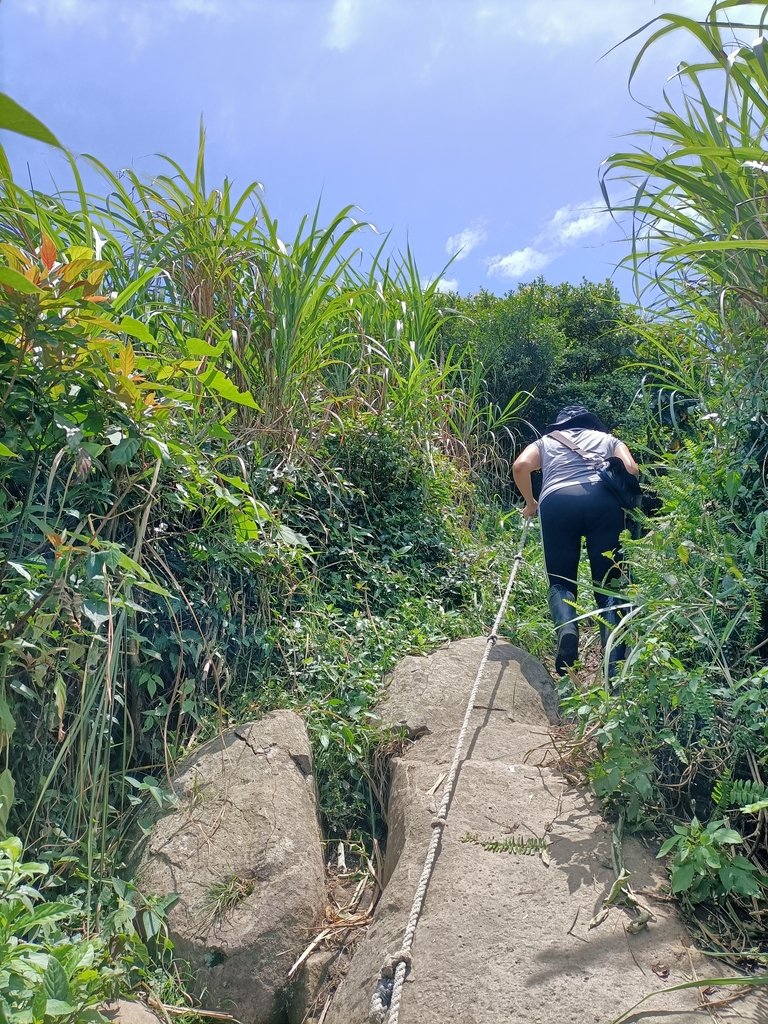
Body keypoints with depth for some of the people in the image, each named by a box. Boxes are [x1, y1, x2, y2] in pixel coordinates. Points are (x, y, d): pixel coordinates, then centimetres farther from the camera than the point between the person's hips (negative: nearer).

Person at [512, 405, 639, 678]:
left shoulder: (546, 441, 33)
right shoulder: (608, 439, 34)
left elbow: (520, 466, 12)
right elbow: (631, 469, 14)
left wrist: (530, 503, 25)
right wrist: (625, 501, 28)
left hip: (556, 502, 0)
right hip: (603, 499, 1)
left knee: (560, 580, 12)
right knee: (608, 583, 6)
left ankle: (566, 627, -21)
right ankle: (617, 664, -10)